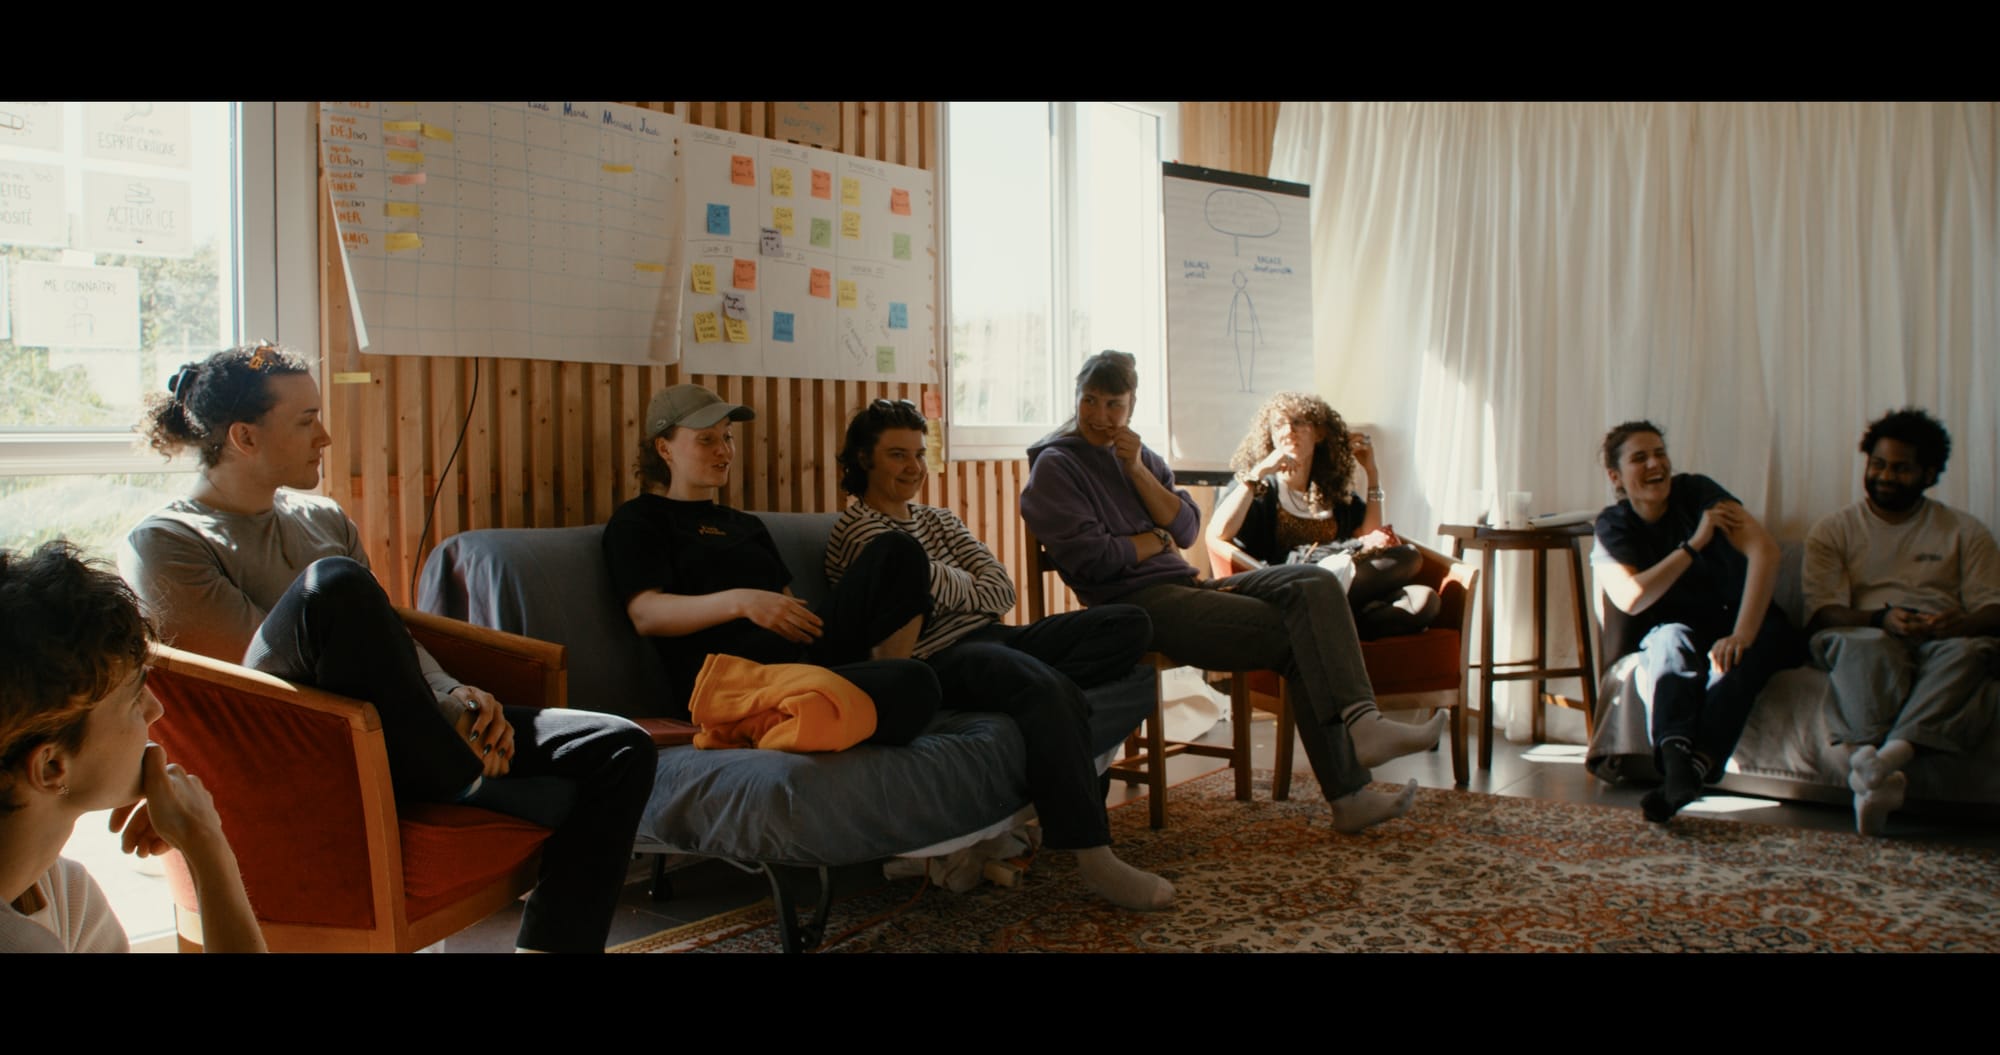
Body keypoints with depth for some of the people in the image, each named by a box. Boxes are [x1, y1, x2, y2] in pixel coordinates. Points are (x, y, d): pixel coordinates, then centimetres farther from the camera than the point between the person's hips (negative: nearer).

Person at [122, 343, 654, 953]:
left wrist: (453, 697, -4)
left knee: (620, 750, -12)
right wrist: (441, 718, -15)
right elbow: (267, 669, -9)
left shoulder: (325, 520, 22)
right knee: (333, 583, -35)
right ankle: (476, 795, -18)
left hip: (400, 739, 7)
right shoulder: (161, 546, 2)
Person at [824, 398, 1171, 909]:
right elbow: (935, 592, -13)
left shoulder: (937, 519, 23)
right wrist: (970, 586, 8)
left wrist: (944, 588, -8)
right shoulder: (857, 530, -3)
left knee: (1128, 624, -3)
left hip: (991, 638, 9)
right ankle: (1093, 859, -35)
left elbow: (1003, 589, 9)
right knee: (1049, 689, -37)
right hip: (940, 658, -9)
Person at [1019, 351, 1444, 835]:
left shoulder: (1139, 454, 20)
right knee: (1298, 638, -19)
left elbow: (1186, 530, 8)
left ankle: (1360, 723, -28)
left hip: (1186, 584, 7)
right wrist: (1158, 541, 1)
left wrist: (1138, 472, -4)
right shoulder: (1055, 465, -1)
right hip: (1138, 604, -7)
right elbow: (1092, 558, -13)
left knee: (1315, 584, -16)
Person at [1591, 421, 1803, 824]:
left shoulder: (1697, 492, -7)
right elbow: (1631, 599, -17)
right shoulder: (1612, 526, -1)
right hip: (1676, 632, 1)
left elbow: (1765, 550, -21)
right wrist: (1694, 544, -22)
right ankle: (1676, 758, -56)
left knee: (1738, 656, -35)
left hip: (1743, 621, -1)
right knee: (1672, 638, -33)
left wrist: (1742, 634, -32)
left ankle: (1694, 765, -52)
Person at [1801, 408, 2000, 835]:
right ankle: (1883, 773, -57)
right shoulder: (1833, 531, 17)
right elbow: (1822, 612, 2)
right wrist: (1881, 619, -19)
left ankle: (1893, 751, -57)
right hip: (1868, 639, -1)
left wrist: (1961, 624, -18)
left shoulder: (1965, 532, 20)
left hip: (1943, 644, 1)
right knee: (1867, 644, -38)